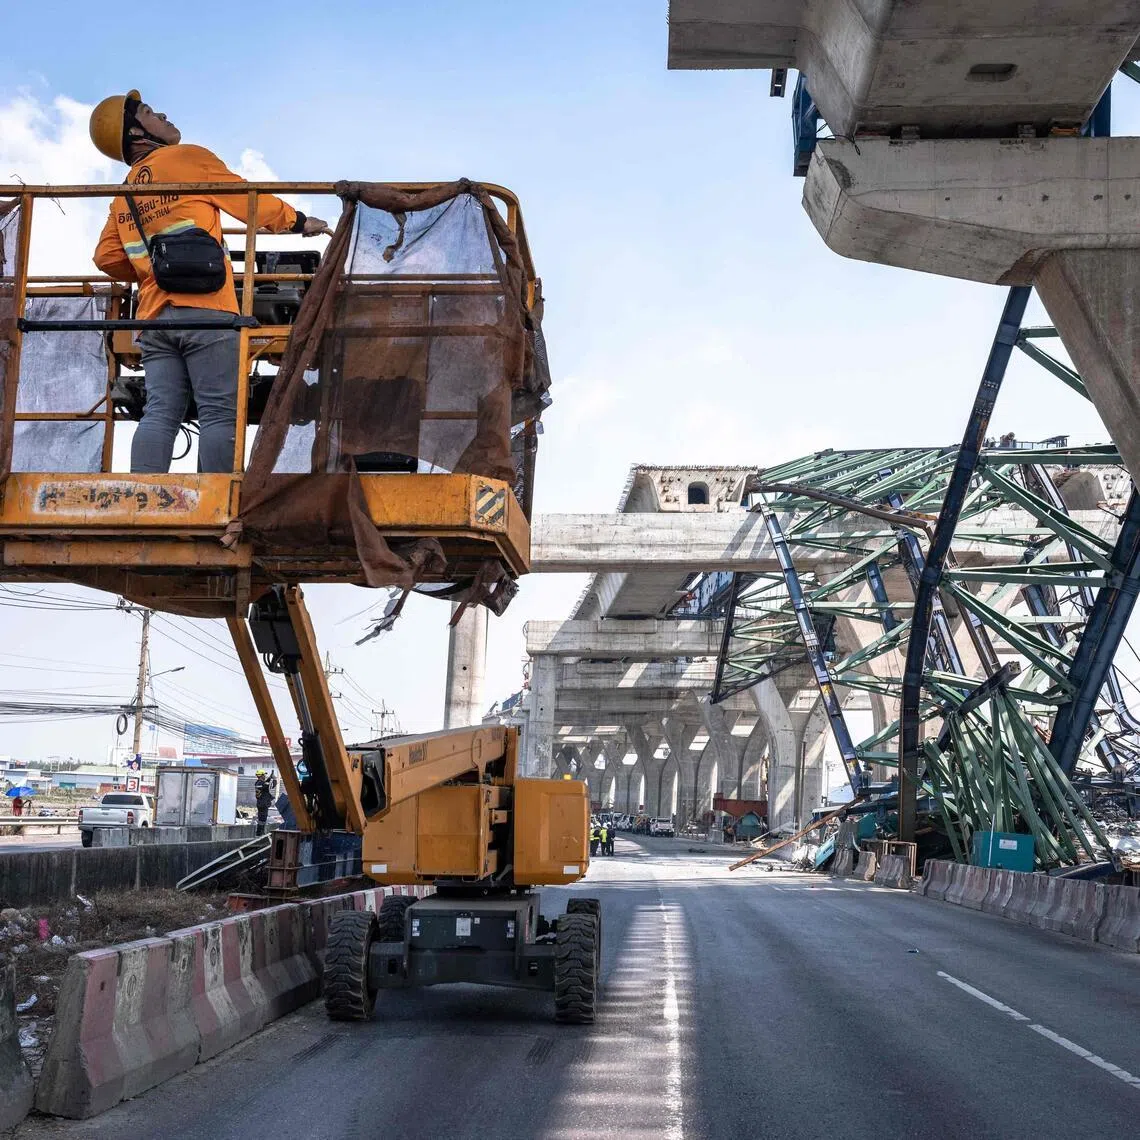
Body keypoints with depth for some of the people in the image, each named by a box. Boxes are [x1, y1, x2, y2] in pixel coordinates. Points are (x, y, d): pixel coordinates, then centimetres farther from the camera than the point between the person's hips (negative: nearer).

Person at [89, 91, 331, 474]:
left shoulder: (124, 196, 20)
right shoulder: (190, 158, 2)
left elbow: (106, 257, 17)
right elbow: (249, 201, 4)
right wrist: (299, 222, 18)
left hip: (154, 316, 6)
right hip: (206, 307, -6)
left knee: (160, 413, 1)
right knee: (220, 413, -7)